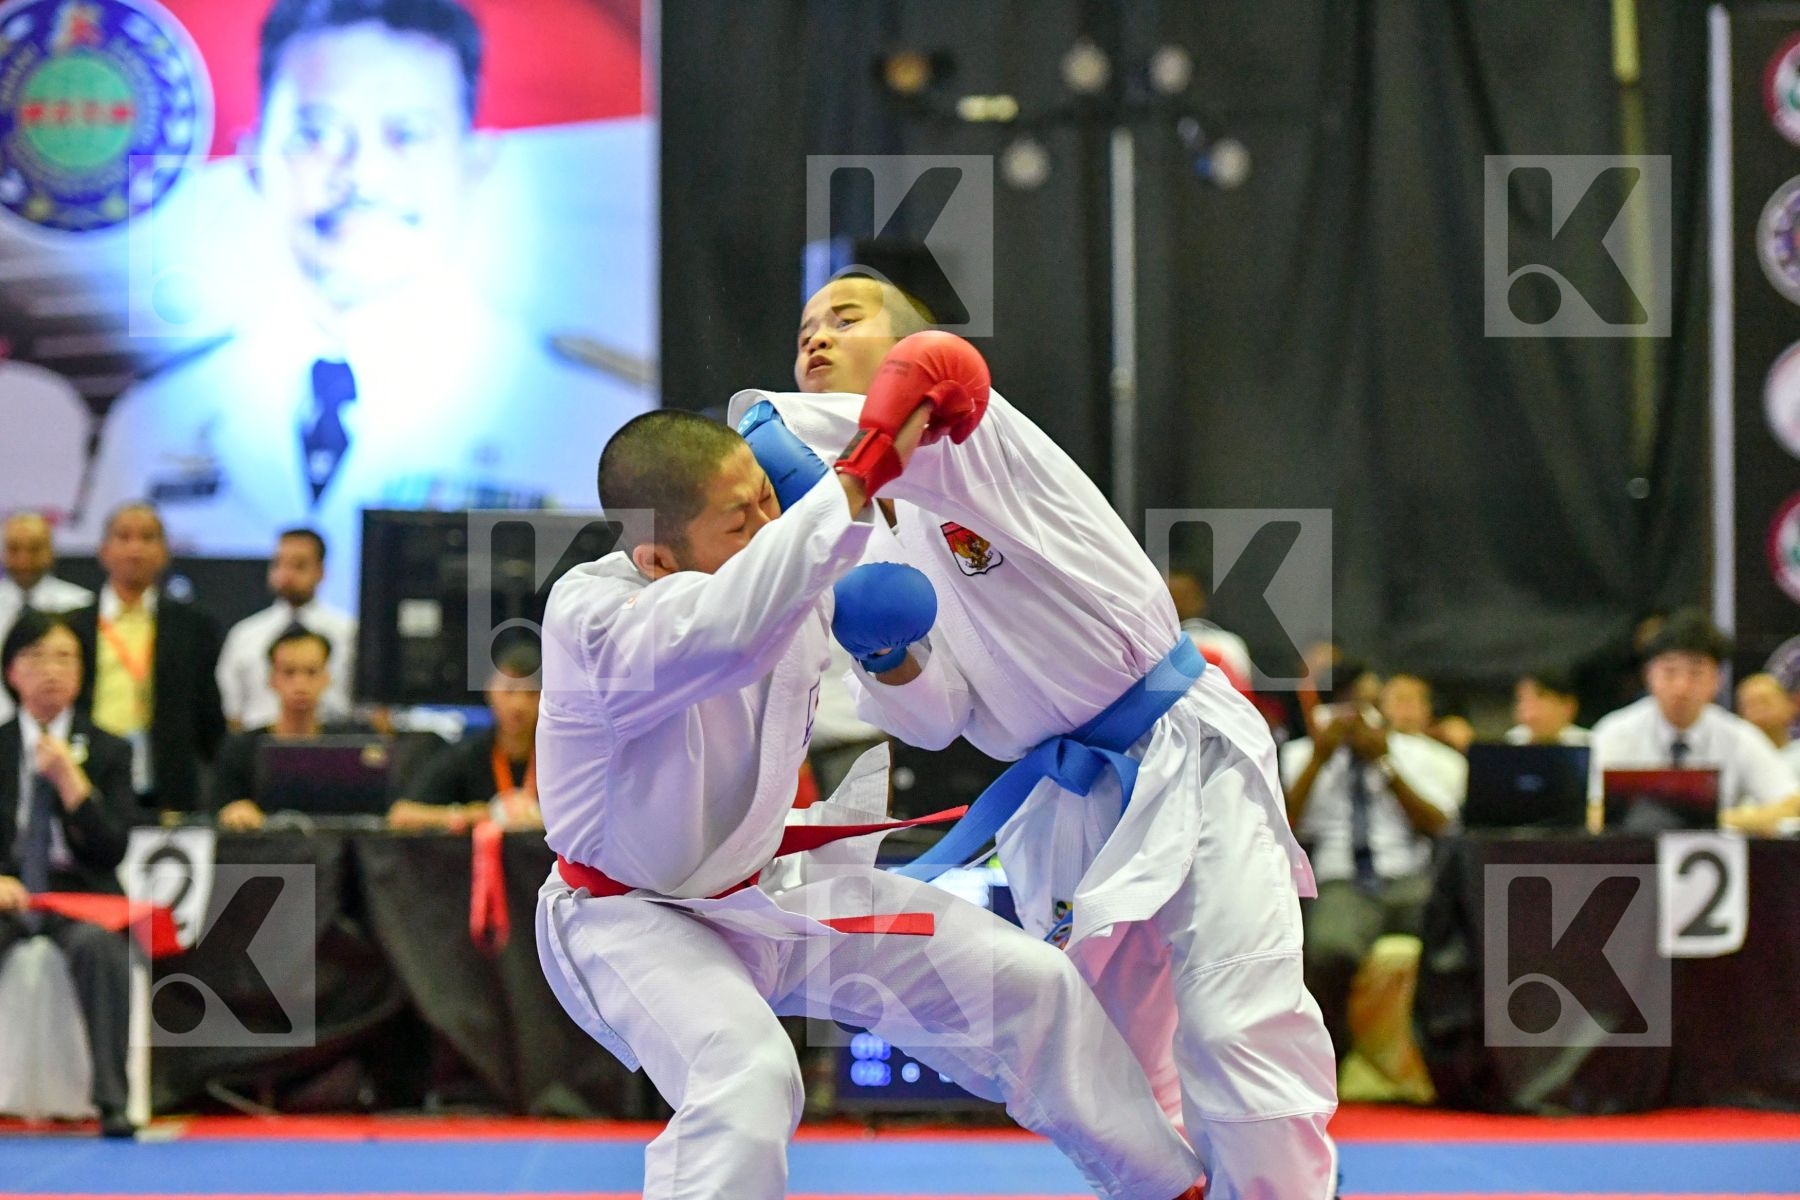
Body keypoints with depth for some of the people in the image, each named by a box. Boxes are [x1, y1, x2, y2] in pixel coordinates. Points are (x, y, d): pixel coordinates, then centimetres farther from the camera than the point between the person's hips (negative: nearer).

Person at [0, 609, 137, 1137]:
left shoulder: (109, 752, 8)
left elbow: (111, 851, -2)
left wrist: (71, 782, -15)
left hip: (80, 894, 0)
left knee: (99, 945, -36)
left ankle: (112, 1102, -36)